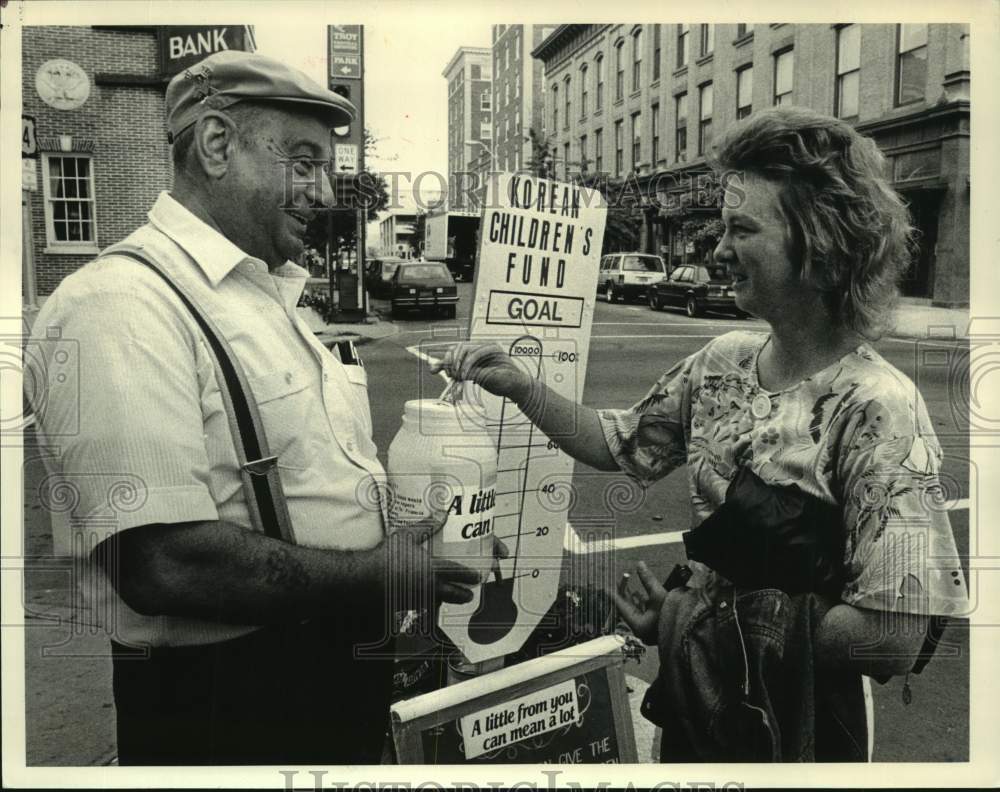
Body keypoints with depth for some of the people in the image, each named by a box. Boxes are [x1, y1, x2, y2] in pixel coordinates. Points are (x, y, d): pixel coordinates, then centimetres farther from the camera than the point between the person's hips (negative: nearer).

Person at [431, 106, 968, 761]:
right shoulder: (724, 361, -5)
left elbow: (893, 638, -25)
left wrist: (699, 621, -18)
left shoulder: (879, 409, -24)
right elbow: (619, 443, 7)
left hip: (794, 724, -5)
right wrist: (520, 387, -7)